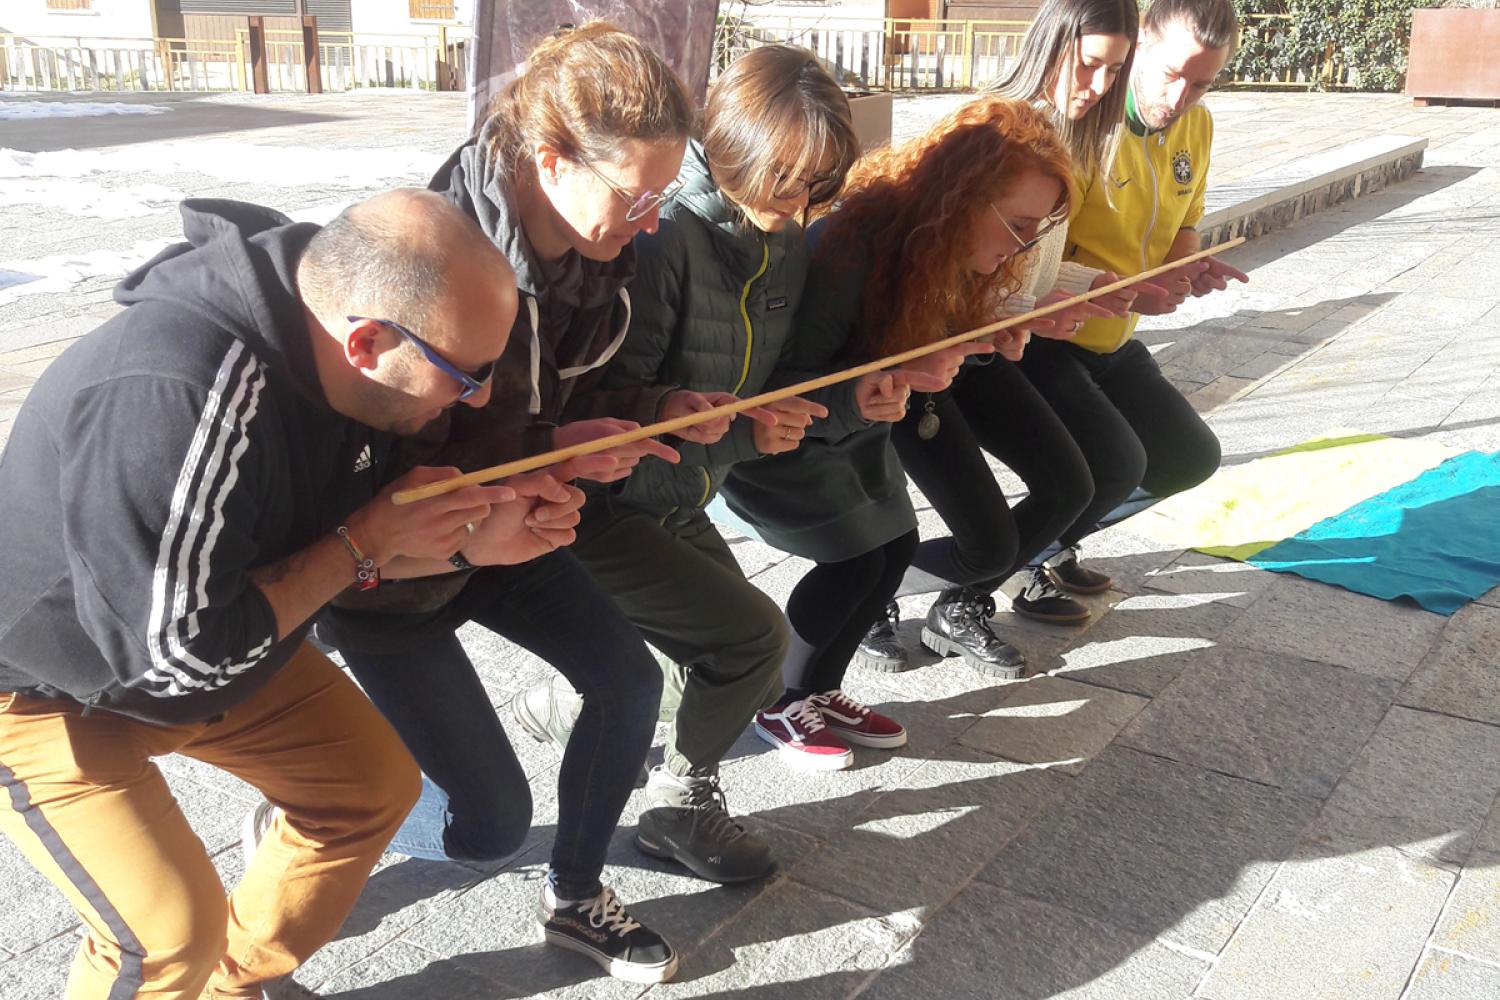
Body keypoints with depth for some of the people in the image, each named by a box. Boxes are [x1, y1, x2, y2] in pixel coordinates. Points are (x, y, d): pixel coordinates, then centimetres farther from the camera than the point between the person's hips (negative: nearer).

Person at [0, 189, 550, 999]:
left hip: (199, 637, 8)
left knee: (373, 782, 8)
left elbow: (318, 542, -1)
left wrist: (469, 538, -19)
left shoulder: (328, 346, -15)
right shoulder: (172, 399, -41)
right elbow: (179, 653, -33)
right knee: (175, 932, -17)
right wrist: (364, 544, -28)